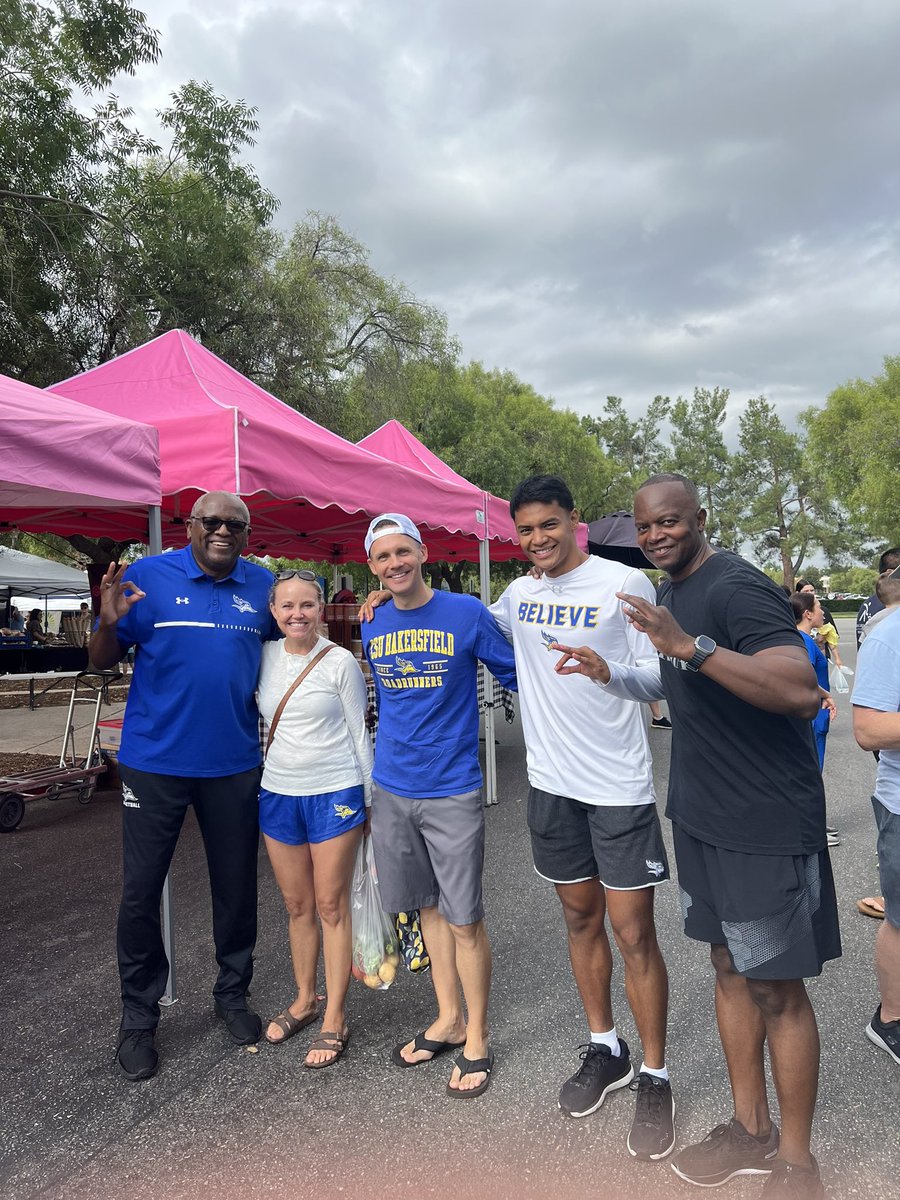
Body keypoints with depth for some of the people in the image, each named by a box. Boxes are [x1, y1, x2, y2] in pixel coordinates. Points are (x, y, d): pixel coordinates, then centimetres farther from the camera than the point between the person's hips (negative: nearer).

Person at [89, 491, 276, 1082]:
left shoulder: (264, 585, 2)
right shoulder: (147, 576, -5)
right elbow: (103, 662, -3)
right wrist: (110, 622, -22)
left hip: (235, 763, 2)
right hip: (156, 761, -1)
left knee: (237, 887, 14)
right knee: (141, 891, 7)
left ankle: (234, 995, 36)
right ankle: (139, 1017, 28)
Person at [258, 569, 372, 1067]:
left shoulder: (340, 662, -9)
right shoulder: (265, 657, 2)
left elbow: (359, 733, -4)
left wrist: (370, 797, -2)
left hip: (335, 795, -4)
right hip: (278, 794, 4)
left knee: (331, 905, 5)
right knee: (297, 905, 16)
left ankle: (334, 1020, 18)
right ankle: (304, 1000, 35)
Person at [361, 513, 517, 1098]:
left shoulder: (467, 613, -9)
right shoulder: (371, 625, 5)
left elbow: (516, 675, -1)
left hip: (452, 790, -4)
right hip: (392, 789, 5)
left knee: (464, 919, 3)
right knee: (429, 905, 17)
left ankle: (477, 1038, 24)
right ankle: (448, 1018, 35)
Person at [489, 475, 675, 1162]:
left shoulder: (625, 583, -8)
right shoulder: (520, 595, 7)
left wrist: (602, 670, -27)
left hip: (619, 784, -4)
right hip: (552, 782, 5)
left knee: (634, 934, 2)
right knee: (581, 918, 17)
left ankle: (655, 1078, 23)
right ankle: (605, 1048, 37)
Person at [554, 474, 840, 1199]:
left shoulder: (739, 587, -19)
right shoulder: (671, 594, 9)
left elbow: (802, 693, -31)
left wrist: (692, 645, -38)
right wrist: (611, 674, 8)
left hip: (766, 826, -8)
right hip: (701, 818, 8)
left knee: (777, 991, 6)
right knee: (730, 968, 19)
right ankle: (751, 1129, 37)